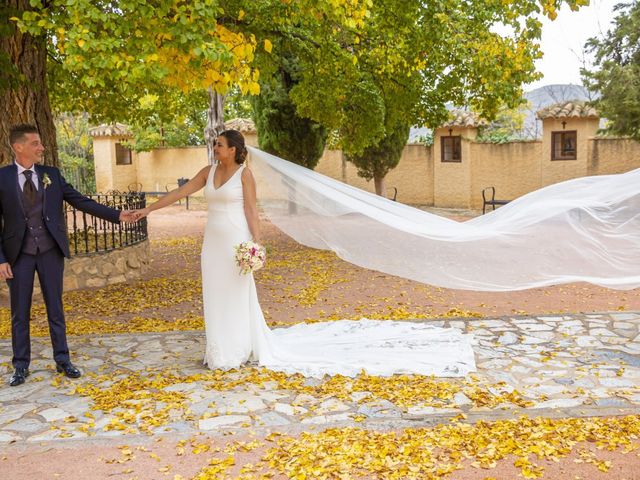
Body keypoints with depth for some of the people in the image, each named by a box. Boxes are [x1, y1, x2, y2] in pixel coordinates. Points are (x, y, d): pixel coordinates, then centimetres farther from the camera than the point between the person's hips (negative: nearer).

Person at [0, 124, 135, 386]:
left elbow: (81, 201, 3)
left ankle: (62, 360, 19)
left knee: (55, 307, 9)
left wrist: (116, 215, -4)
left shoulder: (51, 174, 4)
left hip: (50, 250, 2)